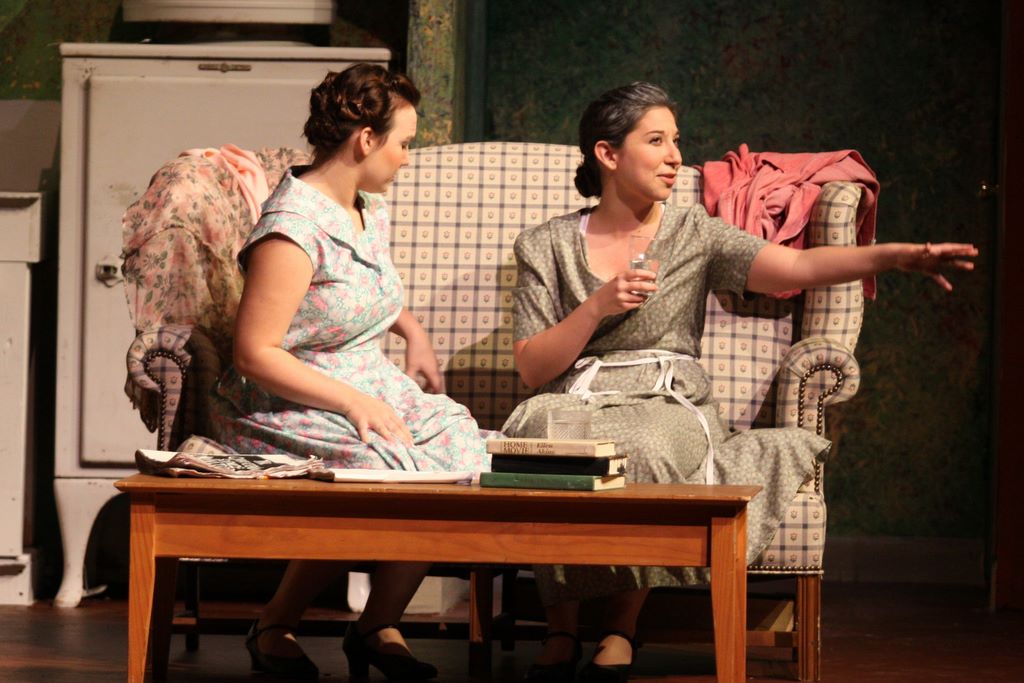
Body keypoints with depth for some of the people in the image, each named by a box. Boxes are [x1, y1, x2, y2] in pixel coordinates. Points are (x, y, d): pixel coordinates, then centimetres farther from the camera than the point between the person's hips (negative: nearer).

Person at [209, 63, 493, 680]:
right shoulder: (294, 228, -17)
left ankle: (380, 623, -7)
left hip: (375, 391, 8)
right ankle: (275, 626, -11)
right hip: (290, 408, -8)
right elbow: (255, 354, -20)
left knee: (457, 439, -19)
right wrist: (354, 402, -22)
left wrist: (415, 332, 18)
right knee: (386, 471, -32)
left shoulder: (372, 212, 12)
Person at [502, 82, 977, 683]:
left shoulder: (695, 235, 10)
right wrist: (598, 307, -10)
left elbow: (796, 267, -6)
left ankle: (621, 629, -19)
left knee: (644, 448, -36)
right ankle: (561, 631, -19)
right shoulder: (548, 247, 10)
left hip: (670, 406, 0)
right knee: (546, 429, -36)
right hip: (576, 404, 0)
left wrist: (899, 255, -21)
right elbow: (532, 367, 4)